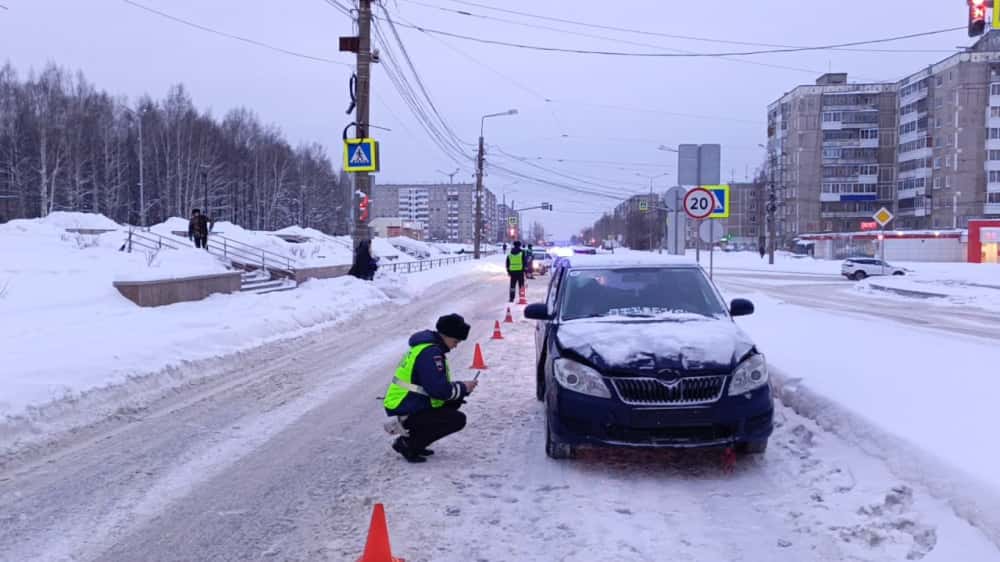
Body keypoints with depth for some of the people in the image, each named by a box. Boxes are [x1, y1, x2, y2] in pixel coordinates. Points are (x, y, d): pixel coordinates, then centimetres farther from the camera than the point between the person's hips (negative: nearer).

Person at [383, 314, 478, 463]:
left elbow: (434, 383, 19)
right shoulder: (430, 353, -21)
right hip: (407, 412, -10)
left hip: (411, 404, 10)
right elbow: (438, 390, -25)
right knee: (458, 420, -11)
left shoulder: (428, 346, 12)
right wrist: (463, 388, -9)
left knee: (455, 403, 16)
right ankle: (408, 444, -6)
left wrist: (461, 388, 6)